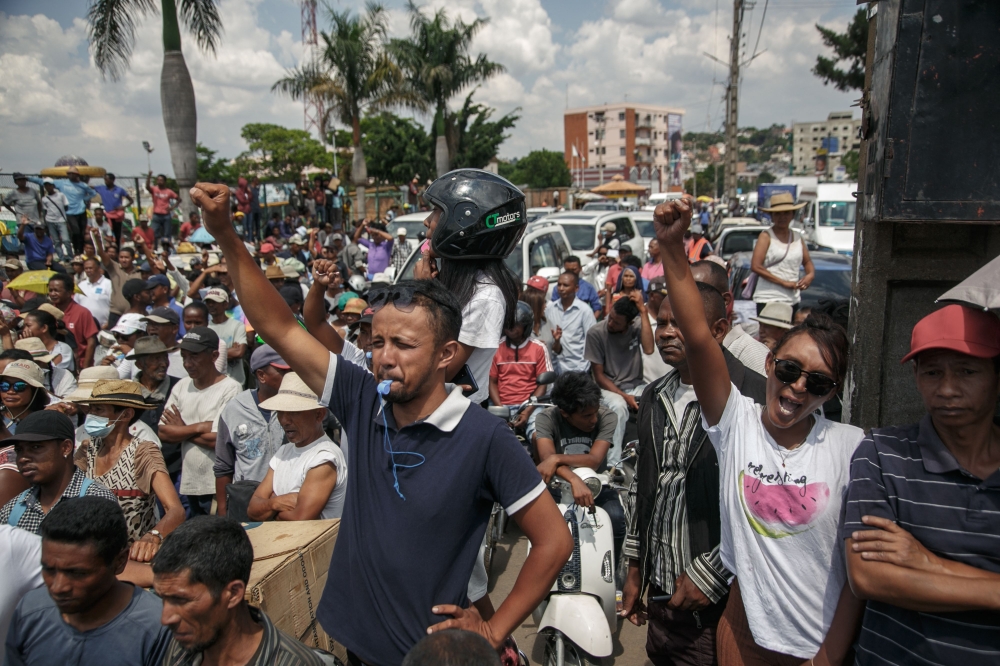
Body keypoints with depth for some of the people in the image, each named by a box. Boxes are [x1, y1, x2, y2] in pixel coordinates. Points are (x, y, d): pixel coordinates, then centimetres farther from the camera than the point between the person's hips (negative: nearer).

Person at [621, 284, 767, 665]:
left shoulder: (753, 397, -16)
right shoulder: (654, 397, 10)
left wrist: (711, 575, -15)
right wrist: (635, 571, 17)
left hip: (719, 602, -6)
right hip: (661, 593, 7)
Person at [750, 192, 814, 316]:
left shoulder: (798, 237, 15)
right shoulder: (766, 236, -2)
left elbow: (807, 262, 27)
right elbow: (755, 266, -13)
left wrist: (810, 274, 2)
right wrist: (784, 282, -13)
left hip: (793, 300, 6)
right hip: (768, 299, -6)